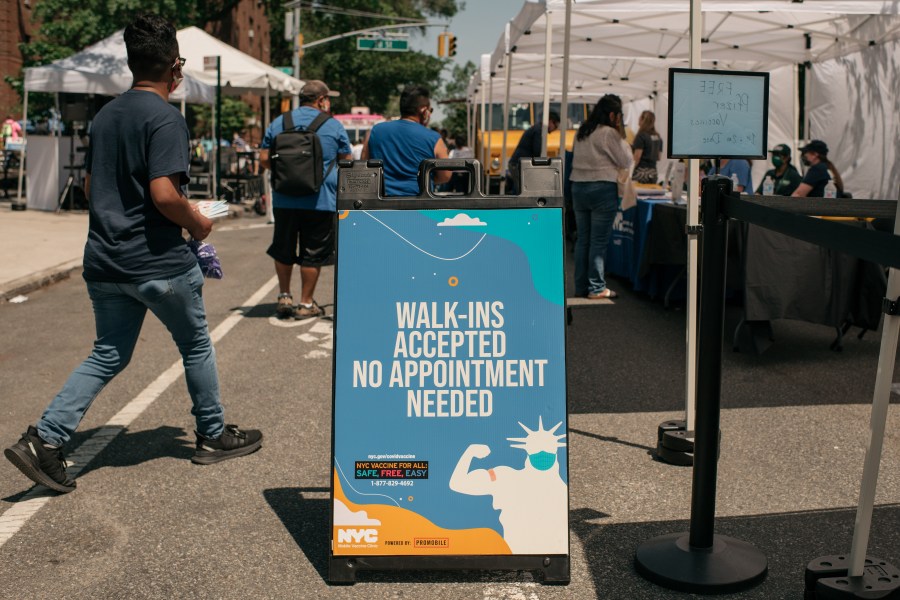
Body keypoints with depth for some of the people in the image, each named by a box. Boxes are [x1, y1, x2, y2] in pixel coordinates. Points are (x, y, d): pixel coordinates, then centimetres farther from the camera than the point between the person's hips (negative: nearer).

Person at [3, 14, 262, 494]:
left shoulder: (105, 115, 10)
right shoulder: (165, 118, -15)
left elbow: (90, 185, 17)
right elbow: (164, 194, -24)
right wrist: (196, 223, -7)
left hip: (105, 260, 7)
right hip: (159, 261, -7)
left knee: (108, 355, 15)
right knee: (196, 346, 14)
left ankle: (45, 438, 4)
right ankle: (213, 436, 27)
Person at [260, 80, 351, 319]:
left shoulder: (278, 123, 5)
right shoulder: (333, 126, -1)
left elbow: (264, 160, 4)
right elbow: (346, 161, 7)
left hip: (284, 199, 3)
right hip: (320, 200, -2)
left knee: (283, 250, 17)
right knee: (313, 253, 6)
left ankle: (284, 297, 22)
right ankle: (306, 303, 11)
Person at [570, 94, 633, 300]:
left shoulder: (581, 132, 13)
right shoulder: (609, 133, -10)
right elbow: (626, 161, -6)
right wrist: (622, 136, 1)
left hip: (578, 187, 7)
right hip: (602, 188, -7)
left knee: (583, 239, 11)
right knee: (599, 241, -2)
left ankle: (581, 286, 15)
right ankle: (596, 288, 0)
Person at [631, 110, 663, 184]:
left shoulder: (641, 136, -9)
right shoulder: (658, 137, 11)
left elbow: (637, 157, -13)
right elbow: (658, 157, 17)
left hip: (641, 171, -7)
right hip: (653, 172, 7)